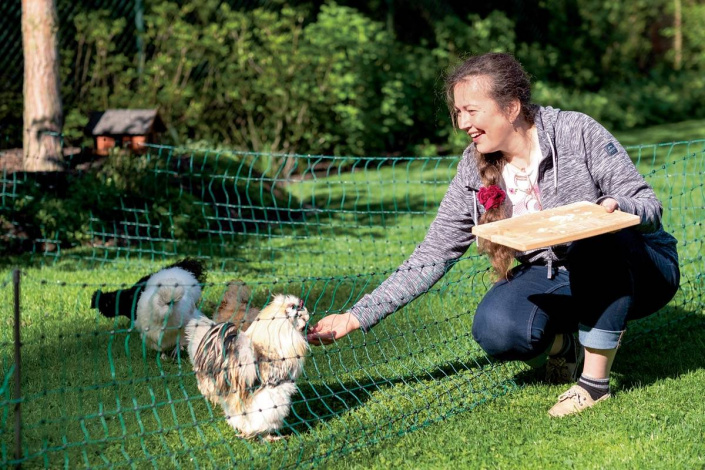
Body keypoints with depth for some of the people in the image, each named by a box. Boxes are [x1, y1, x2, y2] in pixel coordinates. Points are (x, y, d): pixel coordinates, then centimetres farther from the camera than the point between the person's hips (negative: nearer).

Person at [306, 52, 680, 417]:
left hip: (640, 270, -3)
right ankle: (560, 342, 7)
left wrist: (614, 209, -39)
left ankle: (596, 378, -22)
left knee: (598, 236, -37)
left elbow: (649, 206, -13)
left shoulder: (577, 133, -17)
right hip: (555, 278, 3)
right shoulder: (476, 170, -5)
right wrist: (357, 316, -10)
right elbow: (433, 255, -3)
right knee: (496, 327, -29)